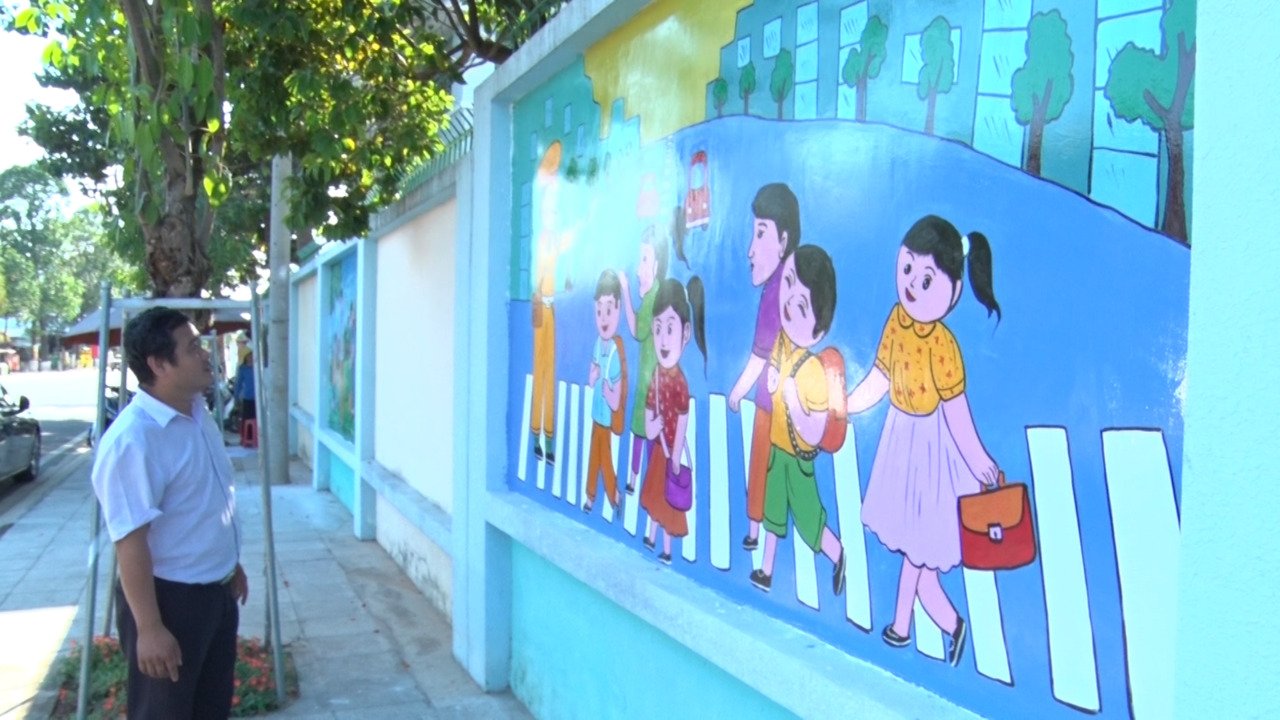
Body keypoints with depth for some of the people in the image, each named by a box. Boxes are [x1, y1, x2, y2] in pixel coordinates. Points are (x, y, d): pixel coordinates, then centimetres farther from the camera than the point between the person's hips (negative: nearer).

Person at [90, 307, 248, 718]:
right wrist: (149, 628, -24)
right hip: (169, 598, -8)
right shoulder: (132, 440, -26)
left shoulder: (197, 412, 3)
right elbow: (130, 542, -25)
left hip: (215, 590, 9)